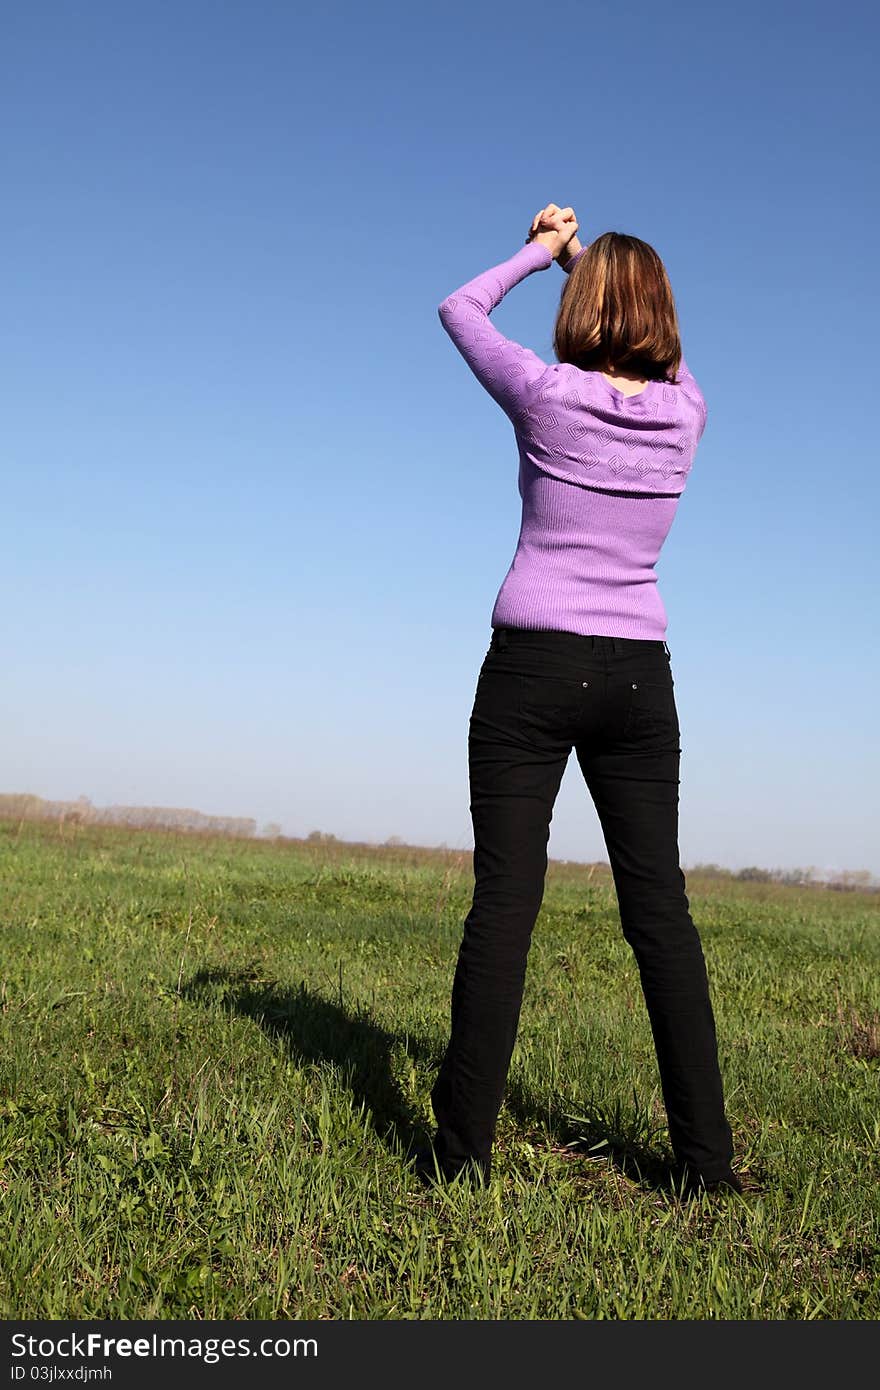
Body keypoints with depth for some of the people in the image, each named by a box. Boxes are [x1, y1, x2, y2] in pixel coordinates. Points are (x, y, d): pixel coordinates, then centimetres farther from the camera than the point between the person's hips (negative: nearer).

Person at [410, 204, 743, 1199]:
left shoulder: (549, 395, -7)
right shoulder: (685, 411, 3)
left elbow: (458, 309, 12)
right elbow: (656, 349, 28)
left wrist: (542, 251, 24)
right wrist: (582, 255, 32)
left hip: (533, 668, -3)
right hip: (639, 677, 3)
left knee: (503, 902, -3)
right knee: (660, 909, 5)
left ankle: (463, 1147, 0)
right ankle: (705, 1158, 8)